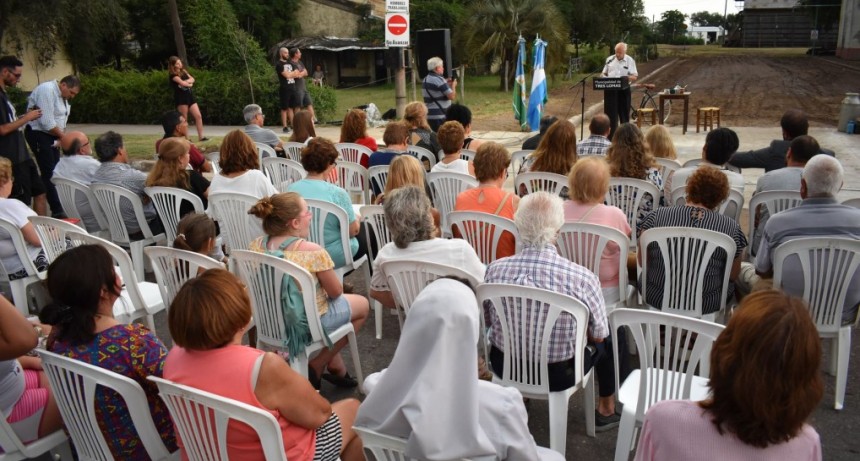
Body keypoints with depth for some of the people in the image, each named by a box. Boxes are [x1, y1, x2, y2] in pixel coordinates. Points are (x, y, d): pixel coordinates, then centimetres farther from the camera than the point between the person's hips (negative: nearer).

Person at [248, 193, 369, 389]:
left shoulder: (256, 246, -9)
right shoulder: (313, 251, -27)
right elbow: (336, 292, -15)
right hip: (307, 323, -7)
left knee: (336, 302, 32)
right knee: (362, 304, 19)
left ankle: (337, 367, 36)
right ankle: (317, 367, 18)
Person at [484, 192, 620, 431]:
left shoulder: (494, 270, -18)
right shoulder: (582, 278, -26)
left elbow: (487, 321, -1)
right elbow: (599, 336, -10)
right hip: (558, 375, -2)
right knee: (608, 336, 25)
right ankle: (607, 409, 42)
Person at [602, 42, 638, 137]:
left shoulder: (630, 61, 2)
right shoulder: (609, 59, 9)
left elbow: (635, 77, -2)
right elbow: (604, 74, 14)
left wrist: (627, 77, -23)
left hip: (624, 90, -1)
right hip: (611, 89, 1)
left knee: (624, 113, 6)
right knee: (611, 113, -1)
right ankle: (610, 137, 2)